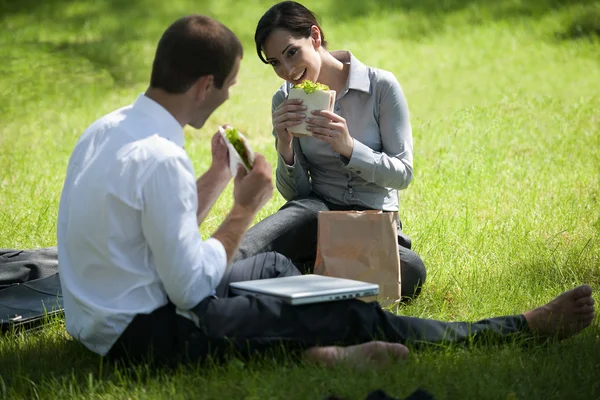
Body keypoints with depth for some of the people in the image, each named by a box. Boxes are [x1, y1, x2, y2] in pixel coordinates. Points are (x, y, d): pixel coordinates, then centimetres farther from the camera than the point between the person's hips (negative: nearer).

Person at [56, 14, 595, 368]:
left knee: (274, 267, 25)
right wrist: (245, 209, -9)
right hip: (144, 334, -9)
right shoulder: (160, 160, -24)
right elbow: (191, 288, -20)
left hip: (104, 314, 9)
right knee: (345, 314, -4)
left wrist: (216, 176, 12)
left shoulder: (107, 129, 6)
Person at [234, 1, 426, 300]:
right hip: (319, 212, 2)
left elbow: (403, 174, -6)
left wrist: (348, 147, -23)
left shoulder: (381, 86, -6)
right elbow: (295, 193, 3)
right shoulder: (285, 101, 3)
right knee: (306, 210, -36)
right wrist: (285, 147, -17)